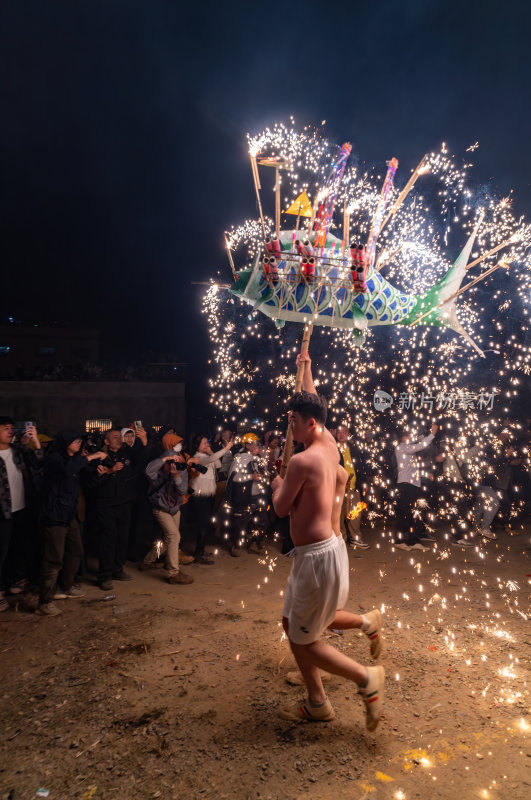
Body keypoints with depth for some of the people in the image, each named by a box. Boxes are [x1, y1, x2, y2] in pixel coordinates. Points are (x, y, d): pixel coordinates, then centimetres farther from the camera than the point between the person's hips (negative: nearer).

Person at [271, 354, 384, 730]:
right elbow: (313, 403, 20)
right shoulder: (329, 443, 3)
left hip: (318, 556, -10)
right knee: (292, 623, 19)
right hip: (325, 547, 10)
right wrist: (306, 368, 32)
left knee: (304, 640, 5)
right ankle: (317, 703, 30)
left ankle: (367, 678, 17)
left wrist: (278, 485, 10)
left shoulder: (302, 461, -22)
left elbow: (281, 508, -11)